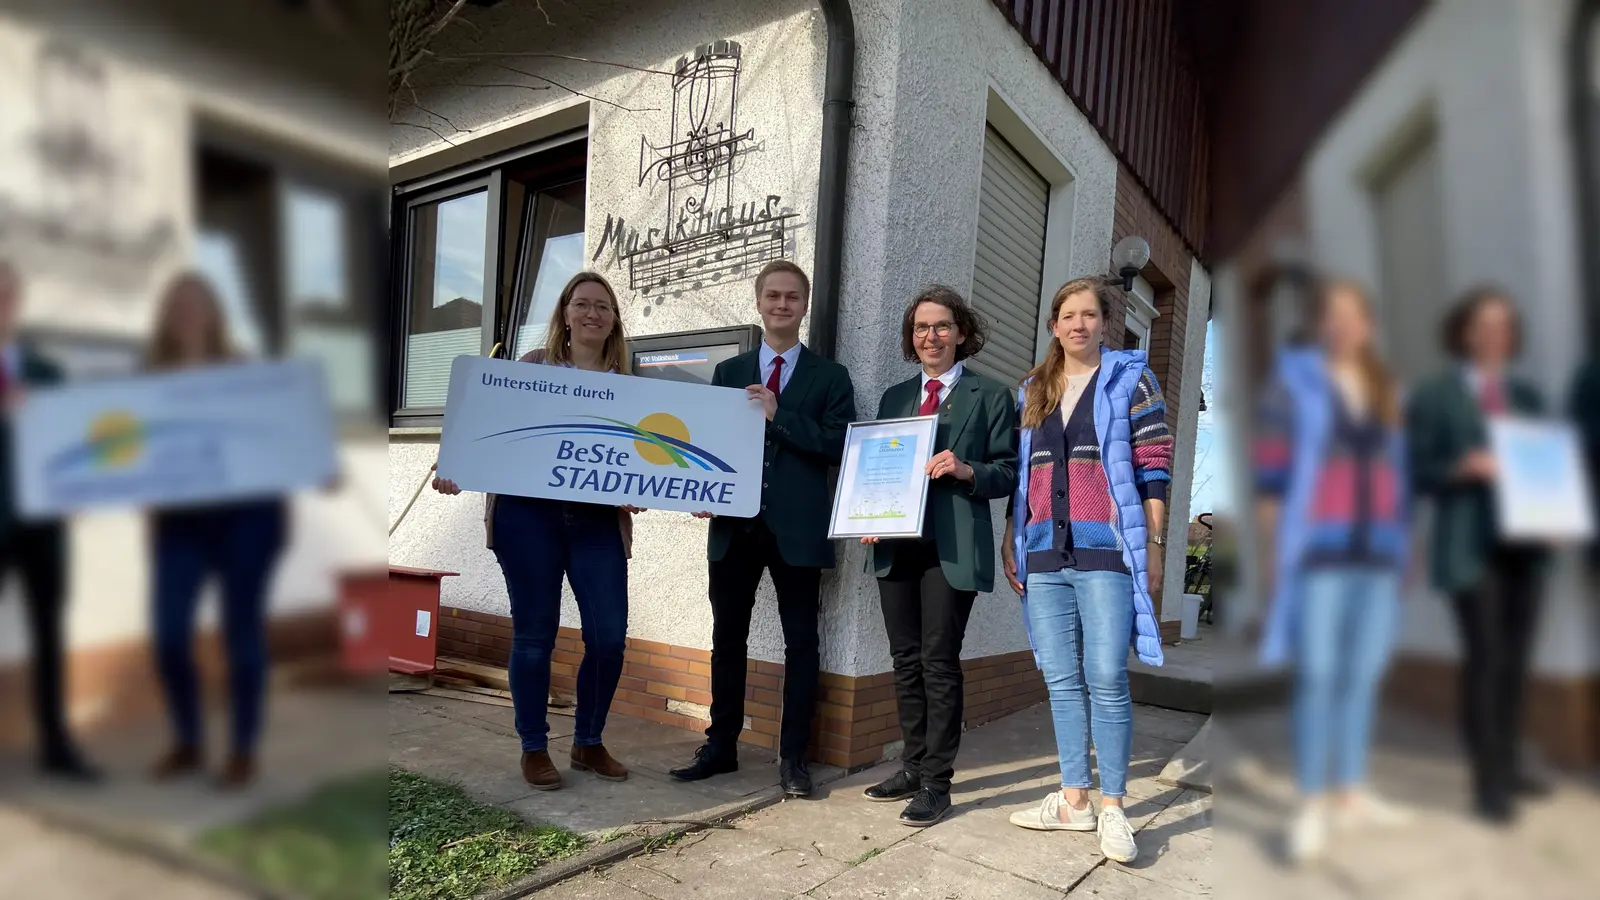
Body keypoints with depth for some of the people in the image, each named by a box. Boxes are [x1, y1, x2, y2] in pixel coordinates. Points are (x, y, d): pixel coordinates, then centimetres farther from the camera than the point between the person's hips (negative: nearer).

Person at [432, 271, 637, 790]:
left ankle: (588, 743, 20)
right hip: (529, 514, -2)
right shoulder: (533, 366, 6)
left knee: (609, 636, -2)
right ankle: (534, 748, 22)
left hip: (599, 521, 2)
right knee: (534, 634, 5)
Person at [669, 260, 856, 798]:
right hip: (734, 525, 3)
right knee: (728, 638, 10)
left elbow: (839, 446, -6)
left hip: (797, 528, -2)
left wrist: (780, 415, -15)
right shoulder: (729, 372, 14)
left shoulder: (830, 376, 5)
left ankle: (793, 757, 16)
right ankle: (721, 746, 23)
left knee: (801, 643, 4)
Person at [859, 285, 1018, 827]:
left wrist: (966, 470, -18)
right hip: (897, 544, 5)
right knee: (905, 660, 11)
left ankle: (936, 782, 9)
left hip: (953, 547, -5)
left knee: (939, 661, -3)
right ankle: (912, 767, 24)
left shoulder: (989, 395, 3)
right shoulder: (894, 396, 17)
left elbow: (1009, 472, 0)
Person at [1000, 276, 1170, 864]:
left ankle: (1113, 808, 7)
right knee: (1061, 681, 7)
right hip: (1044, 556, 4)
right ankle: (1073, 800, 18)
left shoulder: (1129, 380, 5)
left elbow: (1153, 468, -1)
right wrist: (1010, 539, 14)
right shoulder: (1031, 393, 17)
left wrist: (1153, 544, -7)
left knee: (1106, 679, -7)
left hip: (1107, 551, -4)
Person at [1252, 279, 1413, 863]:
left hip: (1378, 550, 6)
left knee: (1363, 675, 10)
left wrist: (1402, 546, 13)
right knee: (1317, 675, -7)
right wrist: (1275, 551, -10)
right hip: (1319, 551, -5)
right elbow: (1270, 476, -5)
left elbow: (1395, 471, 17)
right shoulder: (1294, 383, -3)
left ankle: (1351, 793, 22)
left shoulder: (1385, 390, 14)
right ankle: (1311, 807, 1)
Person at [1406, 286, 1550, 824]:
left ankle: (1508, 767, 22)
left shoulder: (1526, 396, 18)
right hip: (1470, 548, -5)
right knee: (1485, 659, -8)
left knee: (1516, 659, 9)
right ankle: (1488, 784, 0)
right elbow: (1417, 474, -3)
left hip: (1523, 544, 5)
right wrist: (1461, 468, -21)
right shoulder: (1433, 398, 2)